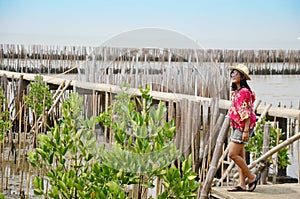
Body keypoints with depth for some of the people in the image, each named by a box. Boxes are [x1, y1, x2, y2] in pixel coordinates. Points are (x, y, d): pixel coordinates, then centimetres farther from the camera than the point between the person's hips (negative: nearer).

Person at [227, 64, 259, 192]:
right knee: (240, 156, 8)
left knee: (233, 154, -11)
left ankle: (252, 177, 1)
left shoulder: (244, 92, -15)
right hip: (236, 127, 10)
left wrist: (246, 131, -22)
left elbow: (247, 113, -19)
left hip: (243, 127, -10)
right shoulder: (236, 92, 14)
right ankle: (242, 184, 9)